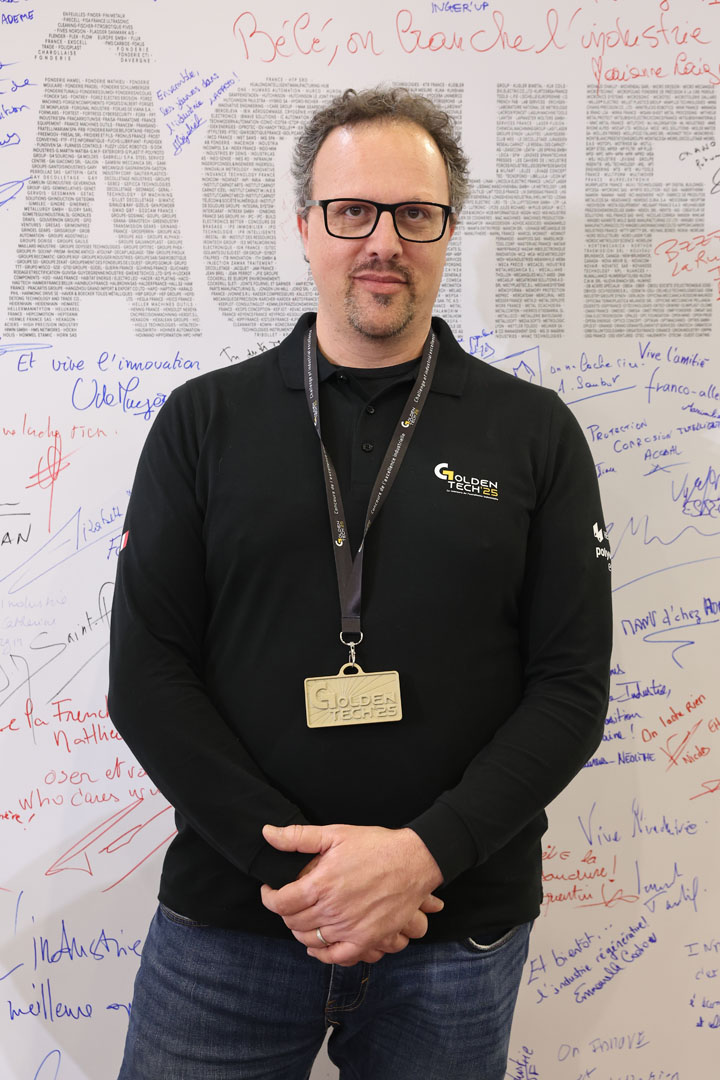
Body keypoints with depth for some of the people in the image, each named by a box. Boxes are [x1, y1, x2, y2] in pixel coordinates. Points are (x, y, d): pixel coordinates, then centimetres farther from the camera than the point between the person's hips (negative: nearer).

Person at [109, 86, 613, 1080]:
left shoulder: (535, 432, 0)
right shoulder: (205, 421, 1)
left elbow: (573, 686, -2)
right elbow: (146, 671, -3)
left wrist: (425, 852, -14)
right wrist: (288, 858, -13)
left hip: (458, 934, 0)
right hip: (226, 922, 1)